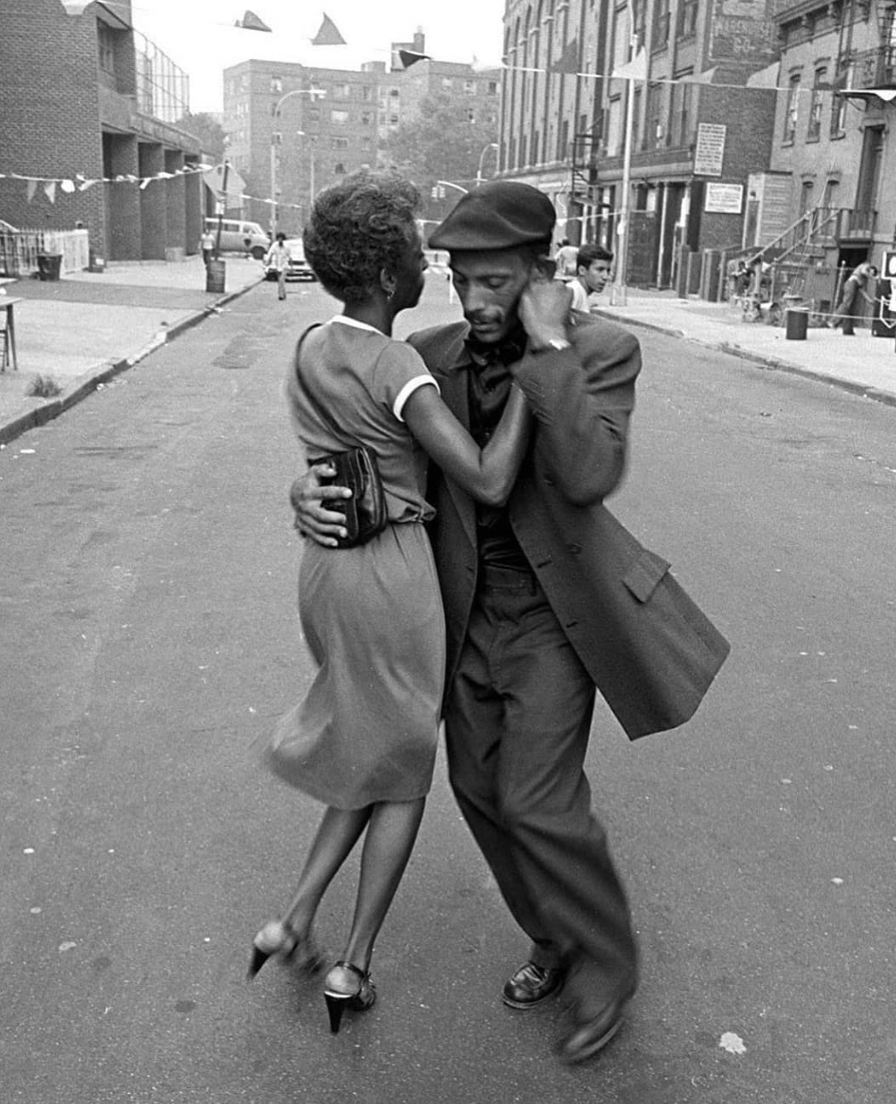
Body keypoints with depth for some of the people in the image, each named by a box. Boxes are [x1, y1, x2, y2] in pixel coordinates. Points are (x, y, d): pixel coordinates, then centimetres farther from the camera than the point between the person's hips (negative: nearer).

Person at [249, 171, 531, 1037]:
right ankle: (354, 967, 21)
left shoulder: (310, 350, 6)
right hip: (393, 575, -7)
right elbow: (489, 484, -23)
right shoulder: (397, 370, -18)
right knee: (405, 772, 14)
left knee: (378, 752, 25)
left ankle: (295, 920, 22)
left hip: (326, 568, 7)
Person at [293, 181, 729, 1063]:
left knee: (536, 800, -8)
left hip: (552, 605, -5)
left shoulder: (603, 350, -15)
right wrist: (311, 488, -20)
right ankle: (558, 942, 34)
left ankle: (607, 963, 20)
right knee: (480, 785, 11)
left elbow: (590, 478, -31)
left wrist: (551, 348, -29)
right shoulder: (430, 355, -3)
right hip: (471, 605, 5)